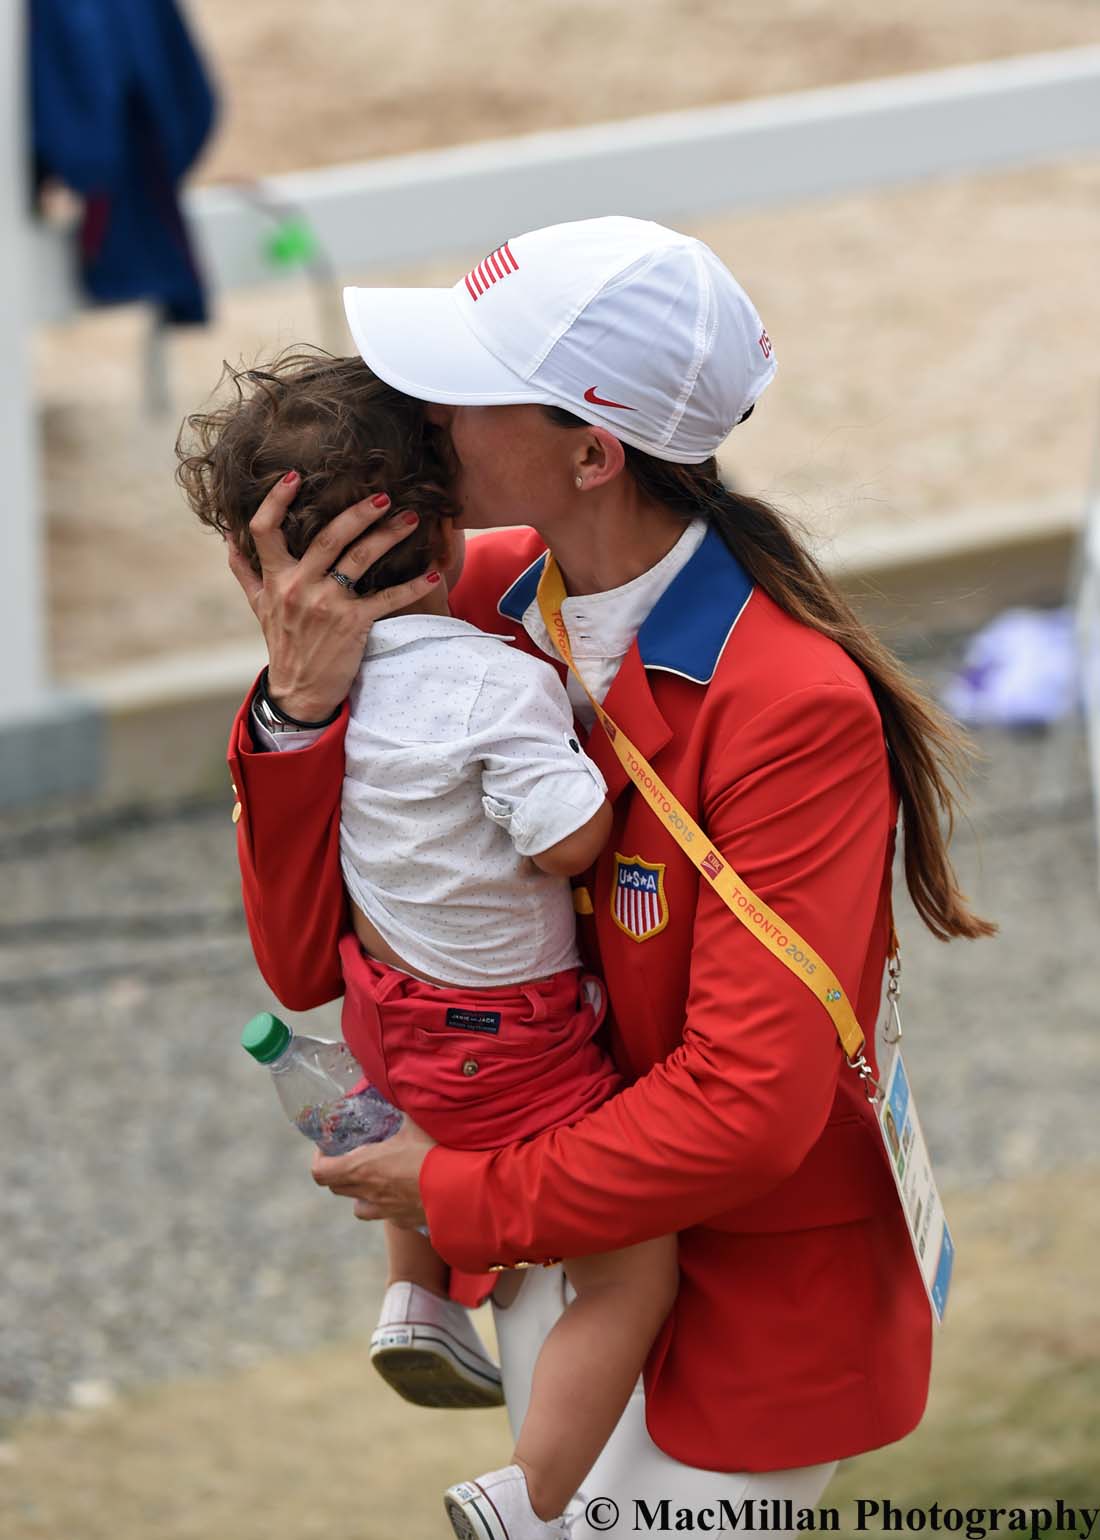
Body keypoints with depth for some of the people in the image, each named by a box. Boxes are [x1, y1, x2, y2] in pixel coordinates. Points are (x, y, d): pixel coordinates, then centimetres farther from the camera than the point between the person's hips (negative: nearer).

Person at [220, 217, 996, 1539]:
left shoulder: (793, 709, -28)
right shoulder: (472, 602, -8)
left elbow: (749, 1107, -30)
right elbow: (308, 965, -6)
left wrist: (466, 1198, -20)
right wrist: (299, 708, -21)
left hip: (753, 1281, -6)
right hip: (555, 1231, 6)